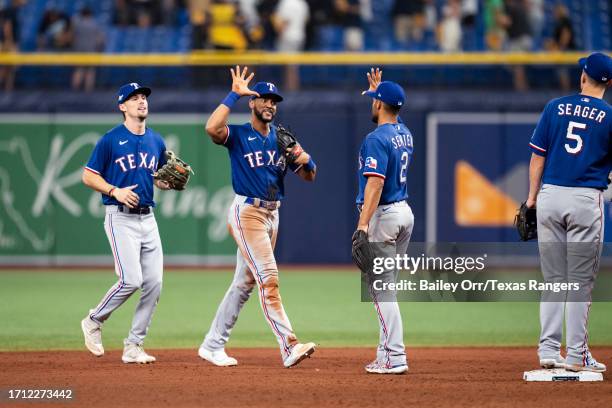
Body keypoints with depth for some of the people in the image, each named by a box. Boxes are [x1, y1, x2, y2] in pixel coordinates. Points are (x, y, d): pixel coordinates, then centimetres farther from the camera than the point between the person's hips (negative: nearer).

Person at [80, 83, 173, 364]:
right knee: (131, 280, -17)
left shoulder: (156, 141, 12)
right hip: (120, 218, -6)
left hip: (147, 218, 6)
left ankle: (133, 346, 7)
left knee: (154, 283, -1)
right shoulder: (111, 140, -5)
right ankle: (93, 322, 7)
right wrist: (115, 191, -17)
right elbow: (88, 176, -3)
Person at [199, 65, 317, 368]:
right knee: (268, 278, -16)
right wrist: (233, 95, -23)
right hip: (247, 213, -7)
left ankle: (212, 345, 18)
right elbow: (212, 128, -28)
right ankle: (289, 346, -24)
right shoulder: (238, 135, -4)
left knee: (244, 283, 10)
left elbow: (309, 176, 13)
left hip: (272, 215, 7)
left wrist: (305, 159, -10)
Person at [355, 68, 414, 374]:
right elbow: (389, 116, 39)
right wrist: (379, 90, 38)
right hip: (405, 213, 9)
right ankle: (386, 355, 16)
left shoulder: (376, 139, -16)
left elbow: (376, 182, -26)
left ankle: (395, 358, -14)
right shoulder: (404, 133, 11)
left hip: (383, 214, -9)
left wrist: (363, 223, -30)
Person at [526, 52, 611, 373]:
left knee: (553, 279, 11)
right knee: (581, 282, 3)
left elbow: (538, 156, 5)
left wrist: (533, 196, 9)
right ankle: (576, 356, 2)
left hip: (550, 197, 3)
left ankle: (548, 350, 7)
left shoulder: (555, 107, 5)